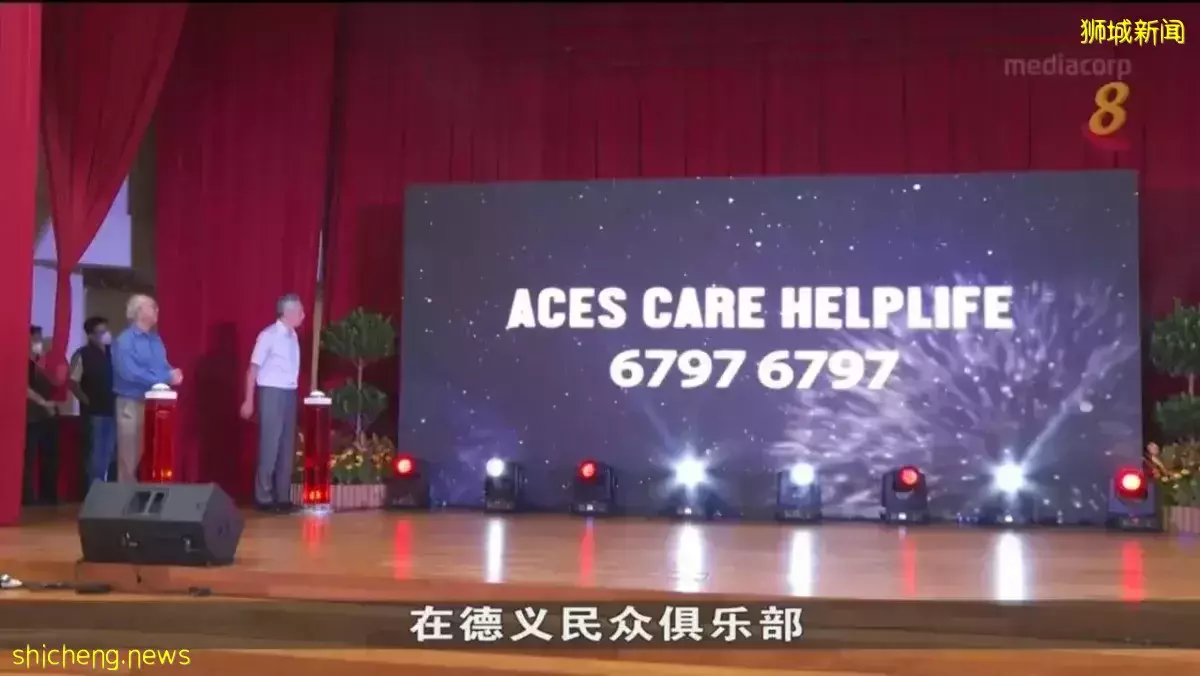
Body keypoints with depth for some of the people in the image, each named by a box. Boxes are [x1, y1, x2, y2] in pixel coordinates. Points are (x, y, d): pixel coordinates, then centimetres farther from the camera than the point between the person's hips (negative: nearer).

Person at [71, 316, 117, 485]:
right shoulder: (82, 355, -6)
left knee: (111, 452, 10)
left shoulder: (112, 352, 9)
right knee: (97, 452, -1)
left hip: (112, 409, 5)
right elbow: (72, 382, -8)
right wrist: (86, 400, -10)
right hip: (94, 411, -5)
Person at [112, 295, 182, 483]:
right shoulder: (124, 341, -11)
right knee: (130, 457, -2)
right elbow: (130, 373, -22)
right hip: (132, 404, -7)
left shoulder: (156, 339, 13)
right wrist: (164, 379, -18)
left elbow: (164, 367, 15)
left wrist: (173, 374, -10)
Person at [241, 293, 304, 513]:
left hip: (289, 394, 7)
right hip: (272, 393, -7)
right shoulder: (269, 335, -10)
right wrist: (249, 400, -12)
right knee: (270, 445, -4)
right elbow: (254, 368, -9)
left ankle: (282, 496, 15)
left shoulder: (292, 336, 11)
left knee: (287, 446, 9)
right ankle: (264, 497, 3)